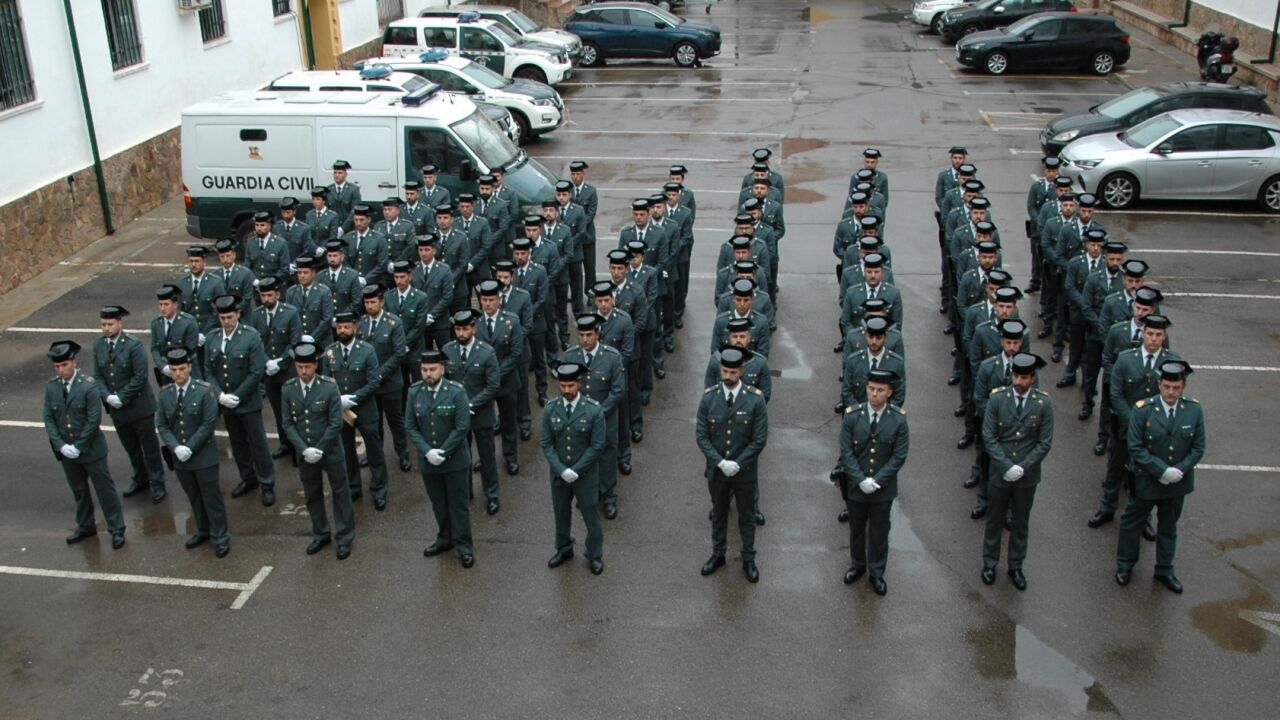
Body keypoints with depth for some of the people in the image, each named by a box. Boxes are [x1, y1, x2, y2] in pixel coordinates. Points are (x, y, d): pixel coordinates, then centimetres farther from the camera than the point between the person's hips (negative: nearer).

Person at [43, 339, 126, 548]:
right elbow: (49, 419, 1)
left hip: (91, 450, -5)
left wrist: (78, 447, -17)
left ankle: (116, 529, 16)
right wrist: (61, 445, -10)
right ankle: (85, 526, 36)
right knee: (78, 491, 20)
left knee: (105, 490, 5)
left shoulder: (89, 386, -16)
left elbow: (93, 421, -17)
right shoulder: (51, 388, -2)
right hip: (66, 451, 5)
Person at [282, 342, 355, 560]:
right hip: (304, 454, 3)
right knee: (312, 495, 17)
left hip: (331, 452, -3)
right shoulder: (288, 389, -6)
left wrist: (319, 450, -16)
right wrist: (305, 450, -14)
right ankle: (320, 534, 34)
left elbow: (336, 424, -14)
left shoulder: (329, 387, -15)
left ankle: (345, 537, 22)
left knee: (340, 493, 9)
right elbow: (288, 424, -3)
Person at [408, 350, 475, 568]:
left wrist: (442, 452, -16)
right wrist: (427, 452, -14)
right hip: (427, 460, 3)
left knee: (458, 504, 6)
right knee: (438, 503, 18)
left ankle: (463, 546, 19)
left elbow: (462, 427, -15)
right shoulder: (414, 392, -4)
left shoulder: (456, 392, -14)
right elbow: (410, 426, -2)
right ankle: (445, 538, 36)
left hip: (455, 459, -3)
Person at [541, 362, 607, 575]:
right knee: (561, 514, 21)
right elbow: (547, 444, -5)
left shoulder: (593, 410, -16)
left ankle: (595, 555, 32)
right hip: (558, 473, 3)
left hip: (586, 474, -3)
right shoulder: (551, 409, -8)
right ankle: (564, 549, 43)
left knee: (591, 516, 11)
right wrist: (561, 470, -16)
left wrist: (576, 470, -17)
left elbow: (597, 446, -14)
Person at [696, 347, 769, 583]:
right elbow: (701, 435, -7)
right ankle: (718, 554, 40)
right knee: (718, 514, 20)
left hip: (745, 471, -1)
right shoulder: (709, 397, -10)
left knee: (747, 517, 15)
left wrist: (737, 464, -17)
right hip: (716, 469, 2)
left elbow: (760, 439, -12)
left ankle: (749, 559, 33)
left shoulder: (755, 399, -15)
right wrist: (720, 462, -17)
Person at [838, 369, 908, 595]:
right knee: (856, 528, 19)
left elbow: (899, 456, -11)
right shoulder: (852, 415, -13)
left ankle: (877, 573, 32)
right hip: (855, 486, 1)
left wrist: (876, 481, -17)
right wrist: (861, 480, -19)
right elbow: (846, 452, -11)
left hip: (883, 488, -1)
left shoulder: (898, 419, -13)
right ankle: (858, 565, 42)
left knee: (879, 531, 14)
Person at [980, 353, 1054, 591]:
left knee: (1021, 523, 16)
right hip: (999, 473, 0)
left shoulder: (1043, 403, -11)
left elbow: (1045, 442, -7)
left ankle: (1016, 567, 32)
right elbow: (989, 437, -10)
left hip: (1027, 476, 0)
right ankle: (989, 563, 33)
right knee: (995, 520, 16)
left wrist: (1023, 468, -15)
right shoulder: (997, 399, -12)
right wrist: (1007, 467, -18)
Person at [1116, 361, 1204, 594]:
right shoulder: (1142, 409, -20)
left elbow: (1198, 448, -4)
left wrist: (1179, 471, -16)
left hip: (1178, 483, 3)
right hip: (1146, 481, -2)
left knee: (1168, 528, 20)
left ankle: (1164, 570, 39)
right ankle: (1125, 565, 36)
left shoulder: (1194, 410, -10)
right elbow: (1135, 447, -18)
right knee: (1132, 523, 15)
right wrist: (1162, 471, -22)